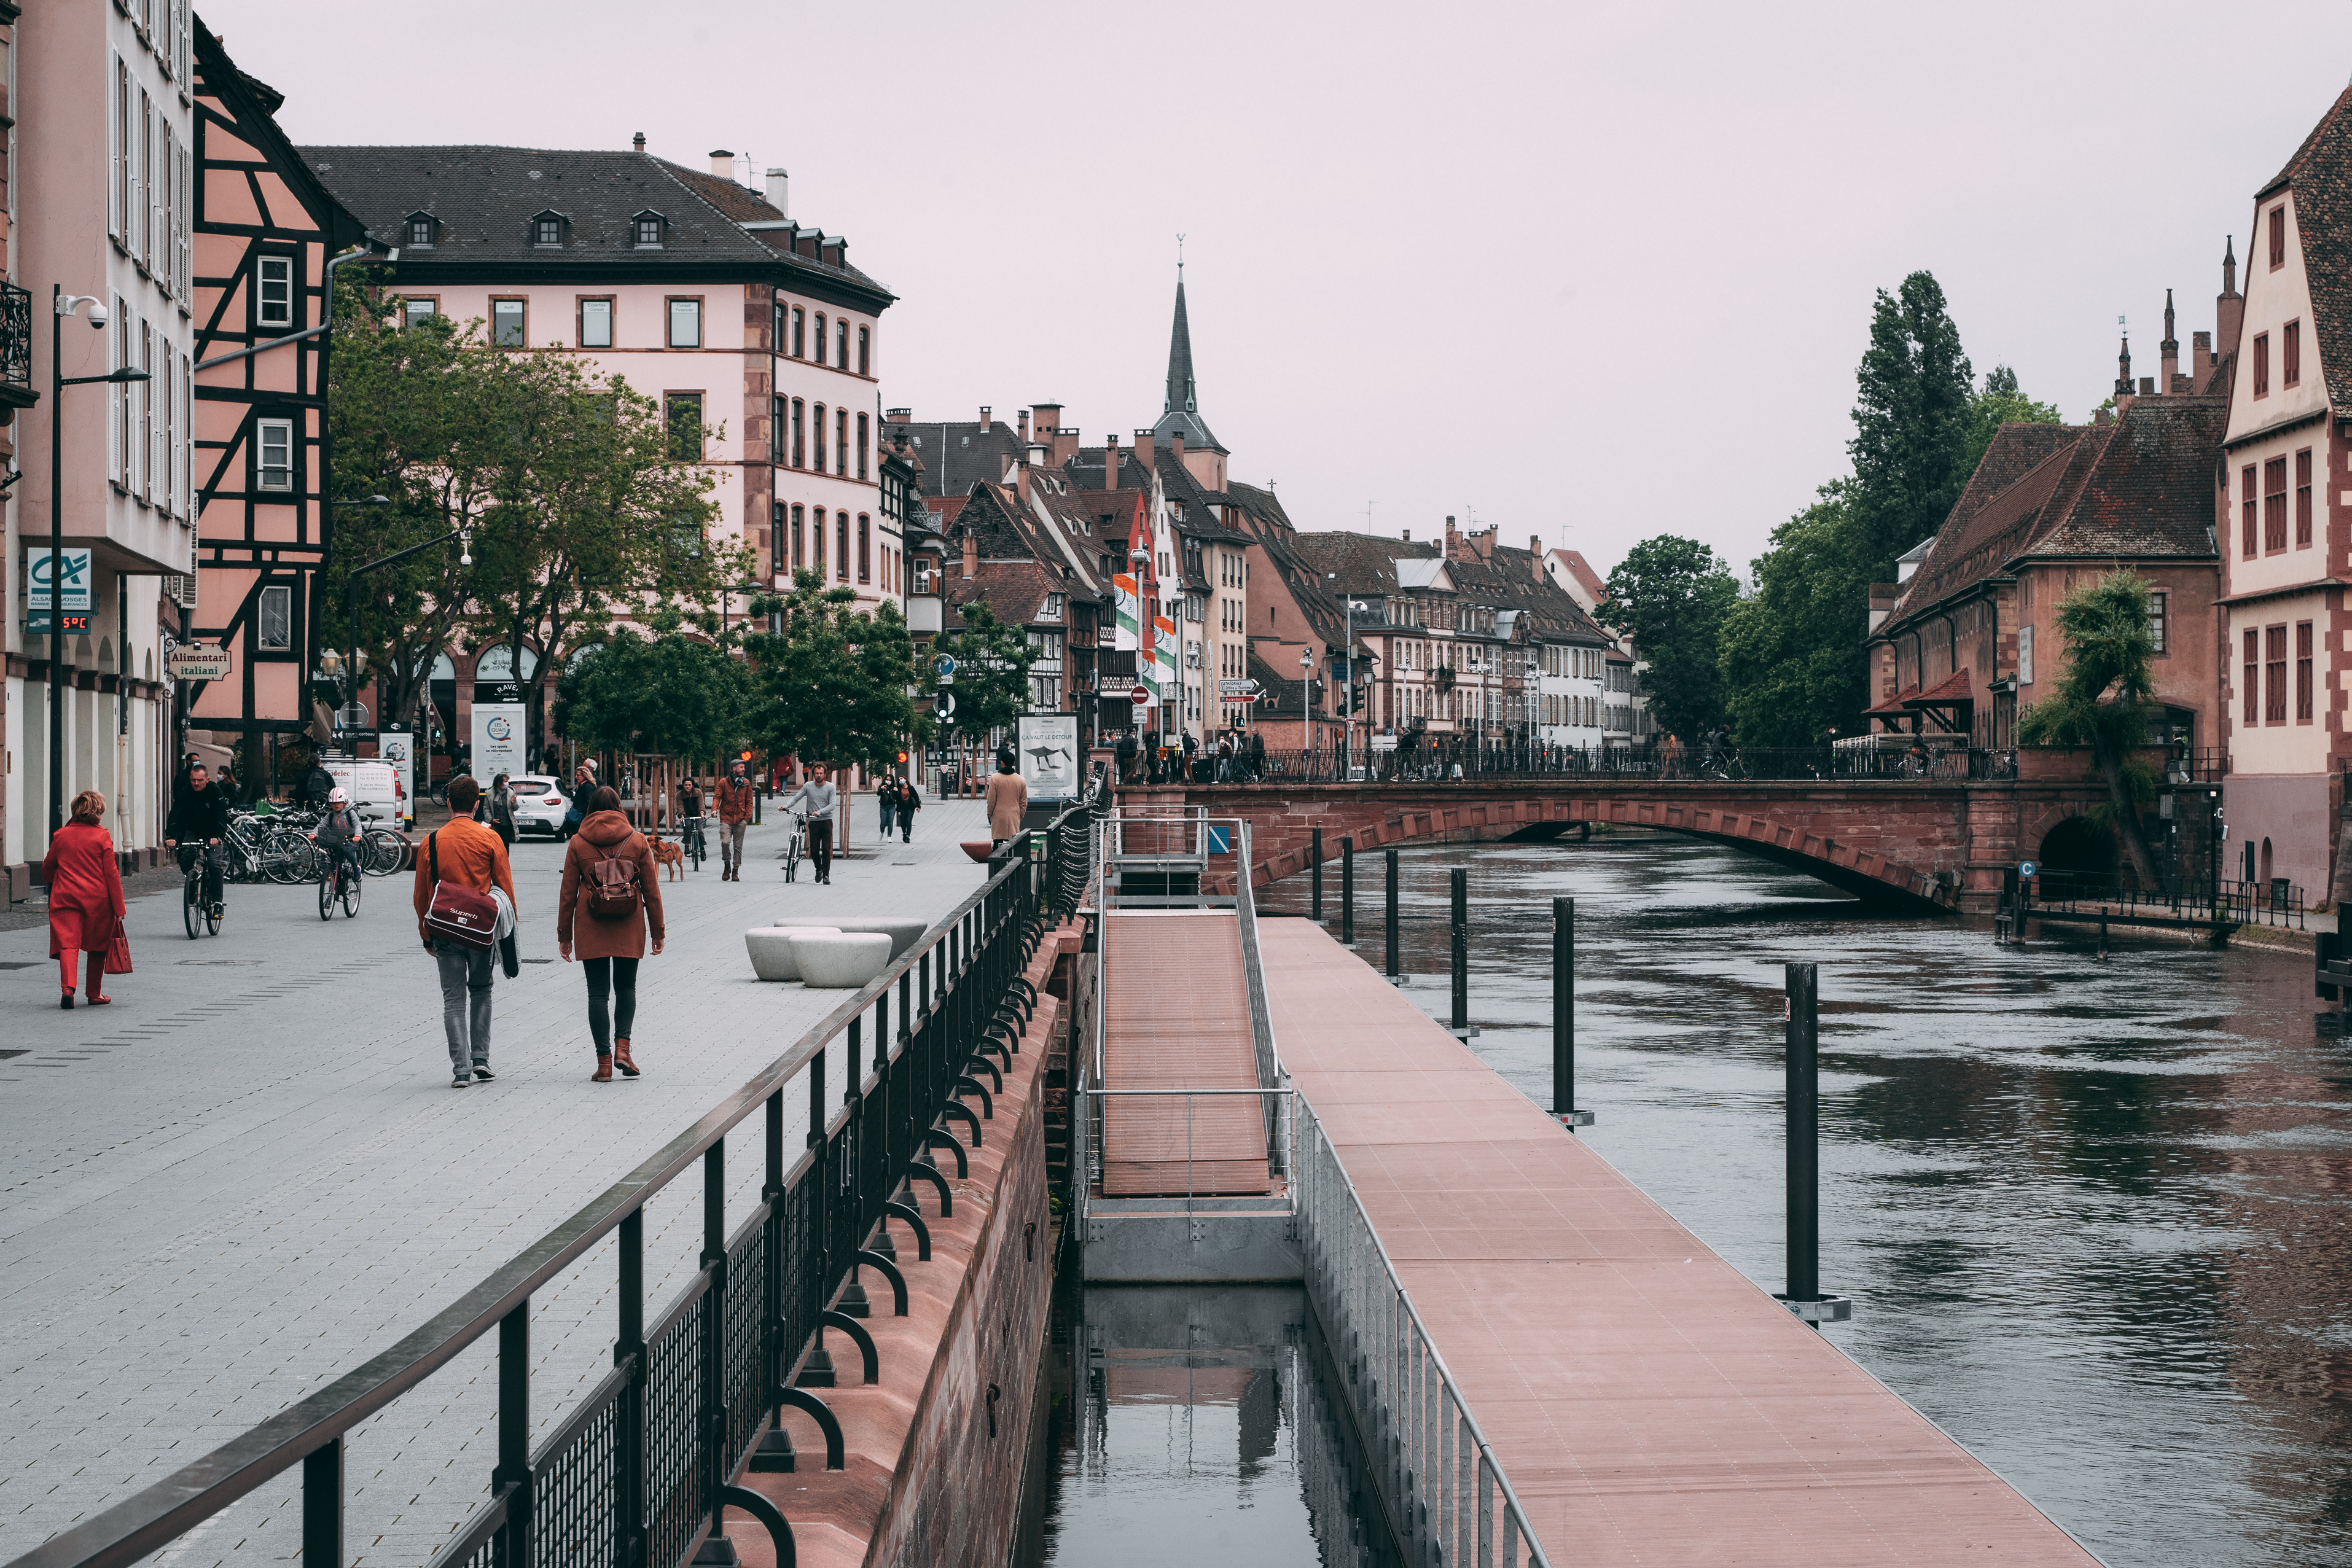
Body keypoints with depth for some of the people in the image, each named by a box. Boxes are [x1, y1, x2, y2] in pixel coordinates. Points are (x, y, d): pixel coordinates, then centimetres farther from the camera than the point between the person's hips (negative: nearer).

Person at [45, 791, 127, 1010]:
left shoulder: (61, 835, 5)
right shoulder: (102, 836, -5)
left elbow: (47, 870, 17)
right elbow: (112, 873, -7)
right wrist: (119, 907, -3)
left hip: (65, 898, 1)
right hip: (98, 899, -1)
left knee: (68, 944, -6)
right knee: (97, 947, 13)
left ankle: (68, 987, -29)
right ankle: (95, 993, 20)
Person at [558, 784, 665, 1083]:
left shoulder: (578, 843, 0)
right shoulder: (637, 841, 1)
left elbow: (568, 893, 1)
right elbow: (652, 890, 3)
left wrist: (565, 935, 9)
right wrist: (658, 932, 11)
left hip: (591, 929, -1)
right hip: (629, 928, 1)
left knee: (598, 992, 5)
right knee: (626, 987, 16)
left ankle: (604, 1061, 1)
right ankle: (622, 1046, -3)